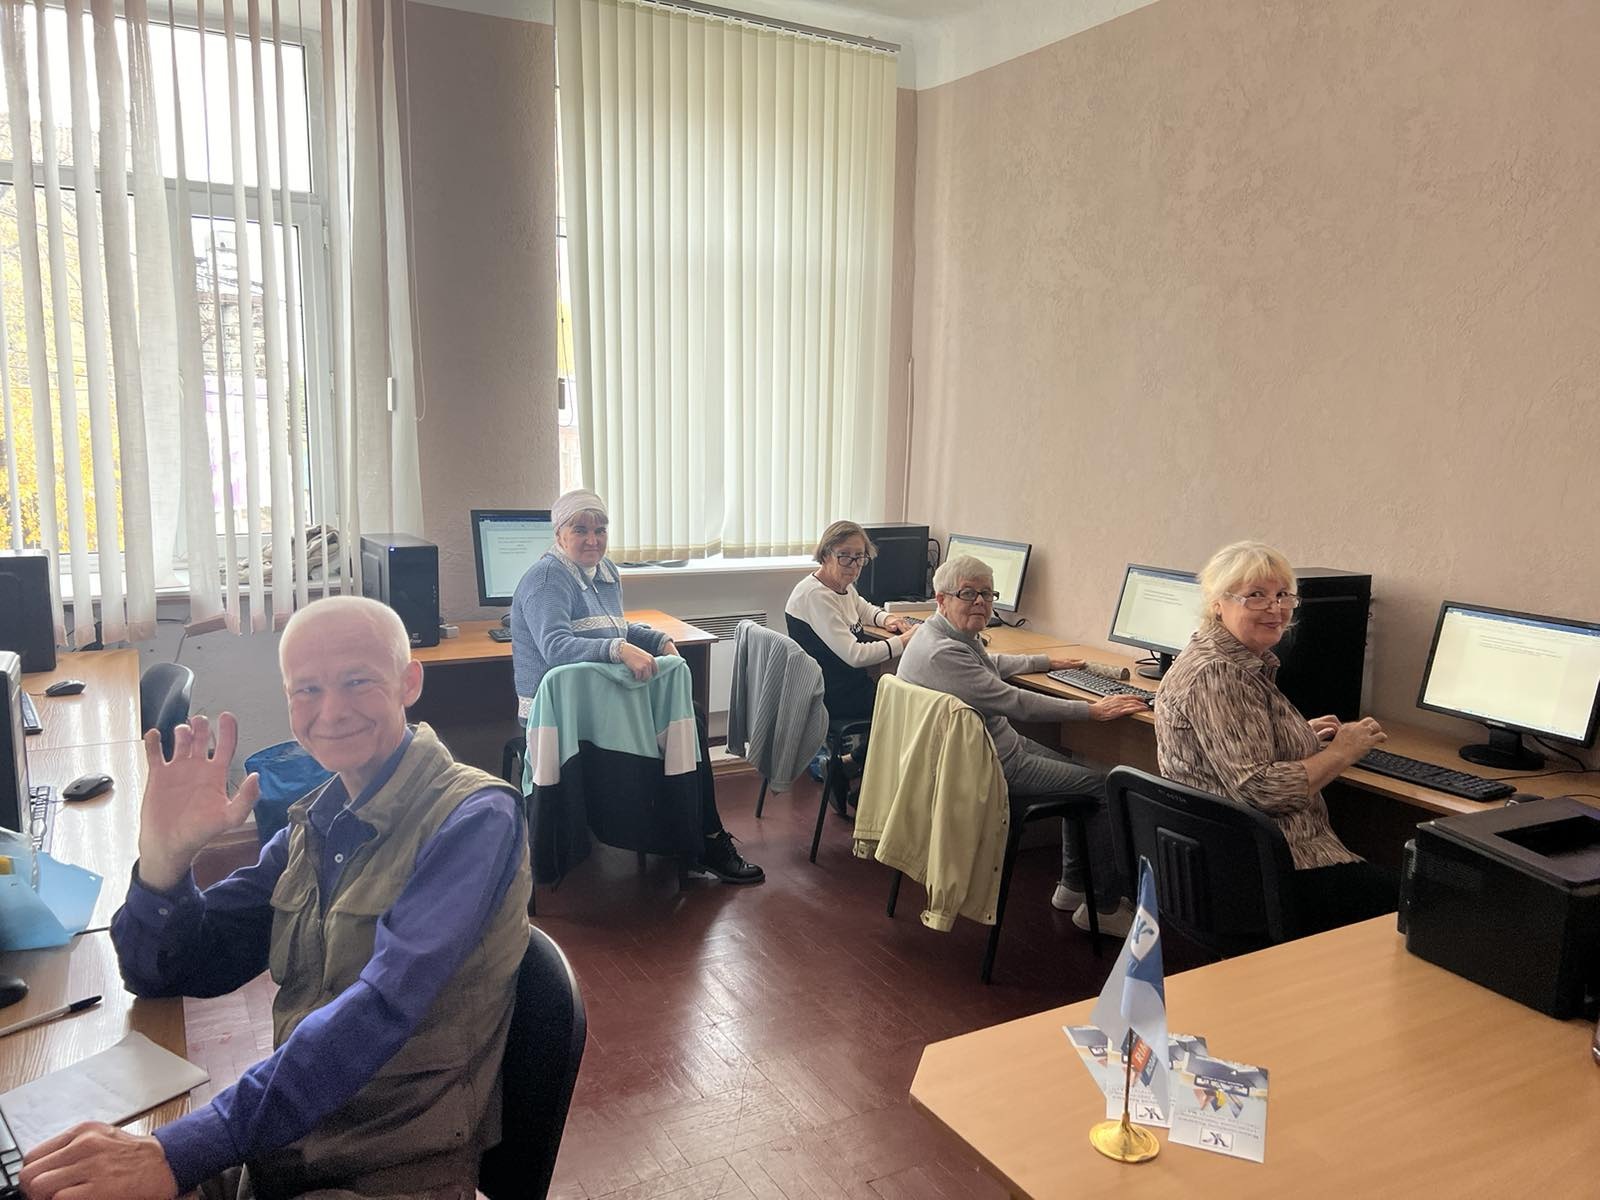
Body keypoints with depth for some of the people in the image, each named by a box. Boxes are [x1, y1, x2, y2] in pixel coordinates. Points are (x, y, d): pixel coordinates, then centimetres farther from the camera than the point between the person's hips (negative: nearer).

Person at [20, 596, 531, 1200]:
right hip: (275, 1141, 6)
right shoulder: (315, 823, 5)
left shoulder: (474, 818, -16)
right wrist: (164, 854, -12)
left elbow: (379, 1011, -28)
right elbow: (162, 975, 7)